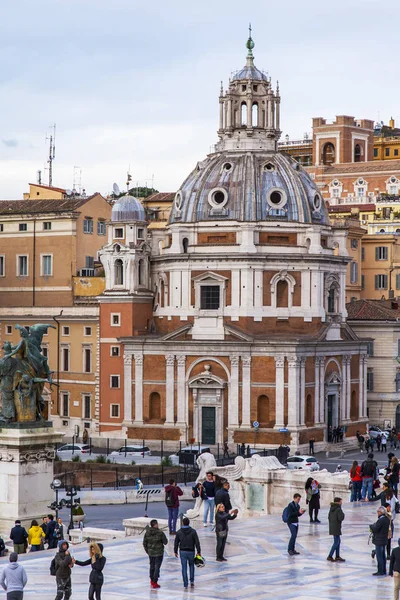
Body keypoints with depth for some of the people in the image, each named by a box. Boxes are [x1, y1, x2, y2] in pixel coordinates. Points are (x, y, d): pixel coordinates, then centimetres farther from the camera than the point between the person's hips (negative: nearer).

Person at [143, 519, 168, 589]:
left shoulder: (147, 533, -6)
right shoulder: (160, 533, -19)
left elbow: (144, 543, 2)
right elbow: (165, 542, -10)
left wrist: (147, 551, 17)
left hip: (150, 553, 4)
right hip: (159, 553, -4)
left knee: (152, 566, 22)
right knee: (157, 567, 2)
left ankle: (152, 580, 37)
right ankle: (154, 583, 1)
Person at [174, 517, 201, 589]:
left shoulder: (179, 532, -4)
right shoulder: (193, 531, -7)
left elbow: (176, 543, 2)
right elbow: (197, 542, -8)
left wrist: (175, 551, 13)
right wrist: (198, 551, 0)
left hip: (182, 552, 0)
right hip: (191, 551, 0)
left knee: (184, 568, 3)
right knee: (191, 566, 20)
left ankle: (185, 584, 1)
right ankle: (192, 581, 14)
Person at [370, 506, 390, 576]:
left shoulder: (381, 520, -23)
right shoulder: (387, 519, 6)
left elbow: (375, 529, -24)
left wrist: (371, 526, -4)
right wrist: (374, 526, 2)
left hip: (379, 541, -9)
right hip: (384, 540, 9)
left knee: (379, 556, -2)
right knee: (383, 555, 16)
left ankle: (380, 571, 2)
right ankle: (384, 570, 23)